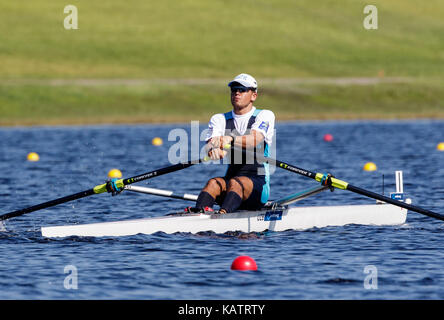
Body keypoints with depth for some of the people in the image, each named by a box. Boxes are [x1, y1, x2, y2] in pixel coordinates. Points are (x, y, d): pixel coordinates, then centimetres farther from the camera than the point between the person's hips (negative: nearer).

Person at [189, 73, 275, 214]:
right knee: (214, 183, -28)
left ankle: (223, 213, -63)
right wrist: (213, 150, -34)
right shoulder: (219, 119, 14)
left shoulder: (265, 116, 3)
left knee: (235, 183, -34)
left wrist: (230, 140, -41)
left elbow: (255, 140, -19)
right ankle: (198, 211, -57)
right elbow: (209, 144, -6)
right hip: (230, 178, 3)